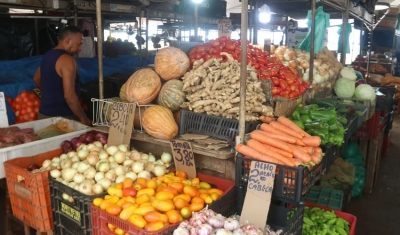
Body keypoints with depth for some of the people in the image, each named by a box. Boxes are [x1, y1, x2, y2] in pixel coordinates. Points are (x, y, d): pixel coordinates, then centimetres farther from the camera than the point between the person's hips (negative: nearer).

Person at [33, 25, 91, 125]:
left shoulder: (47, 55, 10)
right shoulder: (66, 59, -18)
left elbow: (37, 79, 26)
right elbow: (69, 95, -25)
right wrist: (83, 118, -18)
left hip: (44, 113, 9)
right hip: (62, 117, -9)